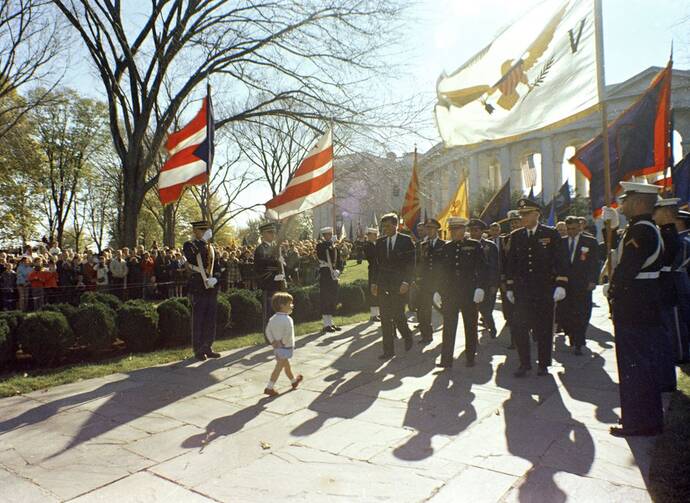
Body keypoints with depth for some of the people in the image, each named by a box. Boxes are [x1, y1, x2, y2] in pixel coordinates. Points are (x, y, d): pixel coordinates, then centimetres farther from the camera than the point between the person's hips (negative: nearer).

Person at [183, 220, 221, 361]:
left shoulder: (211, 247, 15)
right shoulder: (189, 245, -2)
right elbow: (192, 258, -24)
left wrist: (214, 278, -1)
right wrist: (203, 241, -20)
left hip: (212, 289, 6)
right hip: (198, 289, -6)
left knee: (210, 320, 9)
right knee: (198, 320, -1)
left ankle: (207, 348, 19)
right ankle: (198, 350, 9)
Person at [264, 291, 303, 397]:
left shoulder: (273, 318, 2)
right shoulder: (287, 319, -20)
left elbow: (268, 331, 1)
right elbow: (288, 335, -25)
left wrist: (273, 341, -3)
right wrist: (283, 342, -11)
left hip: (277, 347, 8)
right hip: (286, 347, -8)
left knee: (286, 365, 24)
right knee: (279, 367, -2)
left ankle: (294, 381, 43)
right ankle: (269, 387, -2)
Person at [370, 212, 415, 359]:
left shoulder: (406, 240, -2)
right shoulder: (380, 242, 9)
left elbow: (411, 263, -4)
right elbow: (376, 264, 12)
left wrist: (406, 282, -13)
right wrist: (374, 283, 6)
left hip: (399, 285, -4)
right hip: (383, 285, 4)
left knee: (397, 315, -6)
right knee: (385, 318, 3)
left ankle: (407, 336, 26)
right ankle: (388, 350, 12)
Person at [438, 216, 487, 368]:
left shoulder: (475, 245, 0)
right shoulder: (446, 248, 8)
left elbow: (482, 268, -3)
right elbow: (441, 271, 10)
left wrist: (480, 288, -13)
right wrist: (438, 291, 6)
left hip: (469, 293, -2)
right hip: (450, 293, 2)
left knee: (470, 327, 9)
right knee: (448, 327, 0)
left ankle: (470, 358, 22)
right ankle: (446, 359, 3)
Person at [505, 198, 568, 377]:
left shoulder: (551, 234, 1)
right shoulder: (515, 236, 8)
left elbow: (559, 261, -2)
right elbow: (511, 263, 11)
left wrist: (560, 285, -9)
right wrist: (509, 287, 8)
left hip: (545, 290, -2)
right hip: (522, 290, 2)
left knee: (544, 329, 6)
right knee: (519, 327, -2)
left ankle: (543, 364, 21)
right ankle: (524, 364, 12)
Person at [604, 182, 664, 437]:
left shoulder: (641, 231, -20)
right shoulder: (648, 229, 13)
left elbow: (626, 269, -24)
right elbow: (620, 254, 17)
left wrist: (611, 290, -8)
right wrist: (613, 226, 13)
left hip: (633, 313, -10)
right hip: (645, 311, 10)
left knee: (634, 368, 1)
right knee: (643, 366, 19)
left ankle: (640, 423, 12)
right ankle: (650, 419, 32)